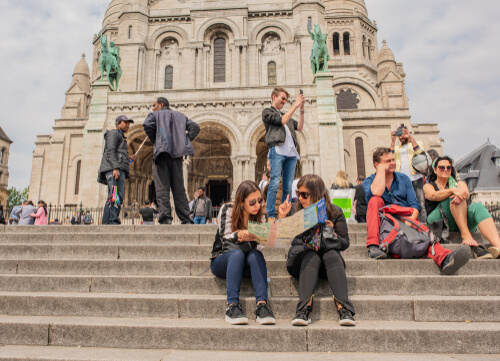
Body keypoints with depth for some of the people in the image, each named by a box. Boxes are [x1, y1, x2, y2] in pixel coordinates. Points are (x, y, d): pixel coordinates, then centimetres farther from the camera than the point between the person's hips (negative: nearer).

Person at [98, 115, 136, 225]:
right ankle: (113, 221, -30)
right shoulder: (113, 133, 5)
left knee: (112, 198, 4)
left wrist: (128, 159, 21)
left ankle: (106, 223, 2)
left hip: (117, 169, 10)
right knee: (117, 196, -22)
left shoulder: (120, 137, 34)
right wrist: (116, 168, -22)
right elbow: (110, 151, -11)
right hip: (114, 169, -10)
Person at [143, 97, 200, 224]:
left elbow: (147, 125, -9)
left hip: (161, 152, -4)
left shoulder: (155, 114, 12)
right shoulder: (180, 116, 24)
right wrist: (184, 142, 11)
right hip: (177, 154, 4)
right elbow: (195, 127, 12)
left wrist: (154, 140, 5)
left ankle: (165, 218, -14)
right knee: (179, 189, 5)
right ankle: (186, 220, 1)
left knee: (162, 188, -5)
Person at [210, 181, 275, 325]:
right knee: (237, 253, -34)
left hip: (245, 264, 3)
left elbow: (259, 245, -6)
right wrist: (239, 235, -38)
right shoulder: (227, 210, -8)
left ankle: (262, 304, -39)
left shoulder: (260, 216, 2)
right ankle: (232, 305, -40)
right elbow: (225, 239, -17)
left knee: (256, 255, -30)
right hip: (222, 261, -2)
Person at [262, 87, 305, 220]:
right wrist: (295, 105, 0)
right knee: (275, 184, -12)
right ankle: (270, 216, -9)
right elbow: (282, 121, -4)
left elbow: (299, 127, 18)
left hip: (291, 153, 6)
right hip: (277, 150, -6)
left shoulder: (286, 115, 30)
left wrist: (302, 109, 11)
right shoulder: (267, 112, 12)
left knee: (288, 186, 2)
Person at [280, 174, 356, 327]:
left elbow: (345, 243, 5)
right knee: (311, 256, -33)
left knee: (332, 254, -32)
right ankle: (305, 307, -45)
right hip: (300, 259, 0)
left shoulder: (334, 212, 3)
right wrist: (282, 217, -9)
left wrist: (332, 233, -15)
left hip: (328, 261, 0)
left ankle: (343, 308, -41)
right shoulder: (296, 212, 5)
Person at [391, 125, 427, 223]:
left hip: (416, 179, -2)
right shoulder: (396, 148, 24)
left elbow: (419, 152, -6)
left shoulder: (418, 143, 17)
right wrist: (393, 141, 3)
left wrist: (410, 136, -5)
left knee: (420, 204, -7)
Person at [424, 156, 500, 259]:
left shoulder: (459, 183, 25)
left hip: (462, 223, 3)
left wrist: (462, 194, -27)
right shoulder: (428, 186, 17)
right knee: (453, 196, -25)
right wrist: (453, 190, -30)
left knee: (478, 207, -27)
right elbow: (434, 196, -10)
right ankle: (466, 235, -38)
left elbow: (466, 193, -1)